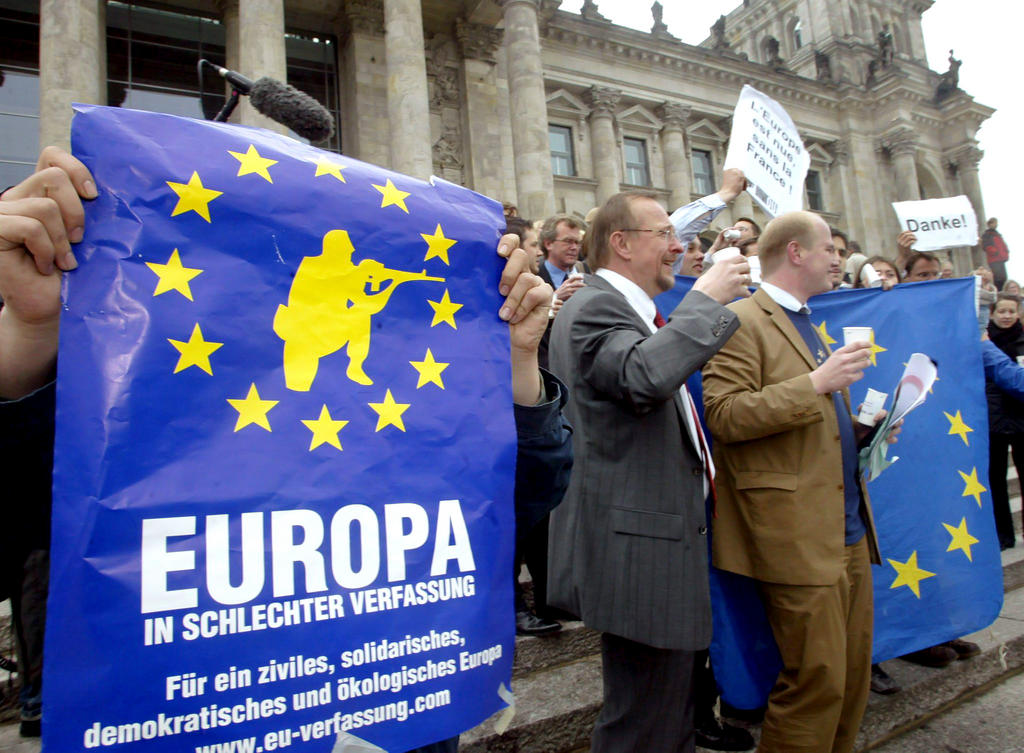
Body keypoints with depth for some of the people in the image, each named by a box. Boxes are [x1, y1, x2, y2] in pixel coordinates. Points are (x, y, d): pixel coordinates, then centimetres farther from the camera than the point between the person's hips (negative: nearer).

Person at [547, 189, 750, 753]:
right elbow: (645, 375, -36)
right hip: (638, 543, -11)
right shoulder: (594, 308, -16)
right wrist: (704, 299, -21)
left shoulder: (630, 308, 18)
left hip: (664, 532, 11)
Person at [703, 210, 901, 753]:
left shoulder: (808, 324, 22)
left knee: (854, 675, 16)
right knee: (818, 681, -3)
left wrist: (862, 428, 13)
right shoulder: (742, 321, -8)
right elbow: (724, 416, -20)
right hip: (798, 536, -9)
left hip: (850, 529, 9)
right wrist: (816, 384, -21)